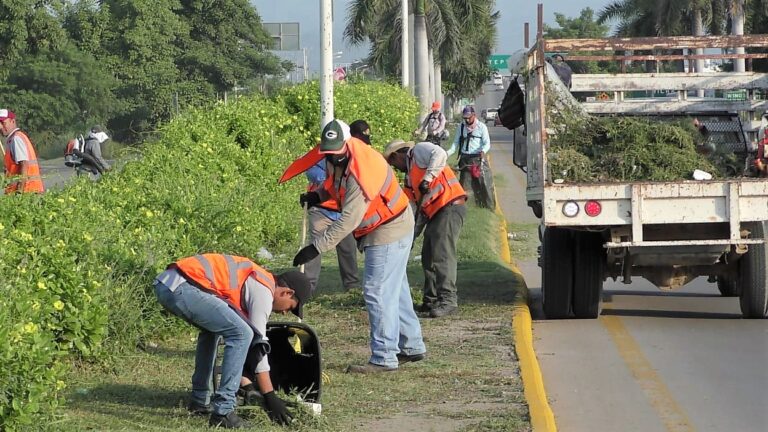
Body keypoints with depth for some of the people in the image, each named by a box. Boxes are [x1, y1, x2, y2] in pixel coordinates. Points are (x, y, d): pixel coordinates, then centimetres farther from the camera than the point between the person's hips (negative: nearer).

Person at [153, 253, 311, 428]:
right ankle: (223, 411, -9)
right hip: (182, 289, -10)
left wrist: (244, 383, 41)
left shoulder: (251, 282, 30)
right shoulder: (263, 291, 2)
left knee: (212, 327, 33)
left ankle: (200, 400, 32)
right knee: (242, 334, -9)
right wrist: (270, 397, 3)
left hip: (164, 283, 10)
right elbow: (258, 346, 0)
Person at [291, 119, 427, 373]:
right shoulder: (339, 159, -3)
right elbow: (335, 184, 18)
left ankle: (384, 358, -9)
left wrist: (316, 247, -33)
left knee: (377, 292, -11)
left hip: (389, 233, -10)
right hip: (390, 230, 10)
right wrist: (318, 195, -2)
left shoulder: (360, 174, -31)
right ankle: (411, 346, 28)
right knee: (395, 289, 17)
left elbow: (348, 221, -33)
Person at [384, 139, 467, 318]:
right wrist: (412, 234, 24)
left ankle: (448, 300, -22)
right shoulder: (410, 175, 27)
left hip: (450, 207, -10)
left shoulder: (419, 151, 3)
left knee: (442, 254, -17)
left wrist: (428, 178, -23)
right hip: (435, 213, 10)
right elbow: (421, 208, 28)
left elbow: (440, 154, -19)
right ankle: (432, 300, 18)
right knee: (428, 256, 11)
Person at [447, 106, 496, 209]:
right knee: (463, 183, 4)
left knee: (484, 183, -5)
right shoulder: (461, 127, 9)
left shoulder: (481, 127, 0)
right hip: (465, 158, 3)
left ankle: (489, 206, 2)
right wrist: (448, 153, -6)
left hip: (478, 158, -3)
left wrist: (483, 151, -26)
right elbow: (456, 143, 10)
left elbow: (487, 143, -4)